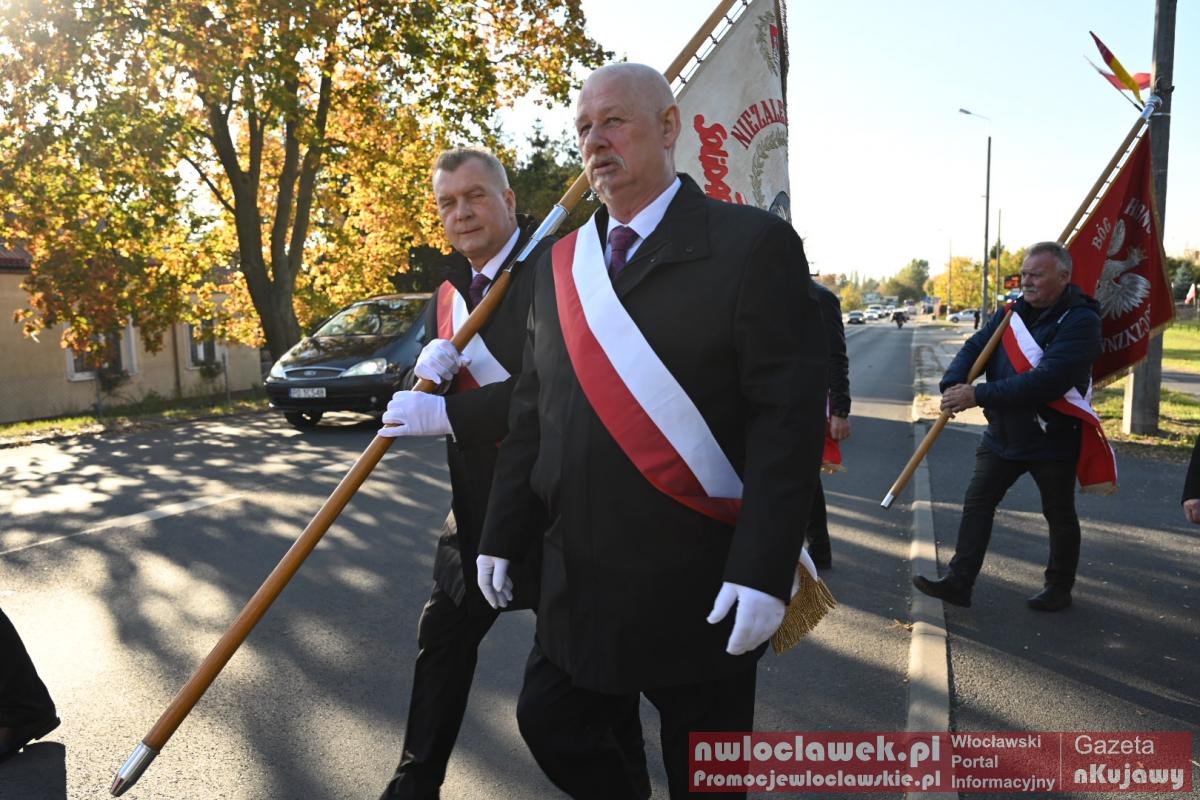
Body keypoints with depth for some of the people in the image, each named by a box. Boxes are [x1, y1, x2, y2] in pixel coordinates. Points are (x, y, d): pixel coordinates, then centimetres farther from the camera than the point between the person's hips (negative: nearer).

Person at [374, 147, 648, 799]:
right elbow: (428, 402, 11)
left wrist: (445, 415, -27)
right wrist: (430, 367, -12)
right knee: (442, 640, 18)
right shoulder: (451, 290, 10)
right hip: (479, 506, 8)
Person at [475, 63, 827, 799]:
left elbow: (789, 417, -15)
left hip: (700, 590, -4)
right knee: (551, 727, 17)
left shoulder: (752, 245, -9)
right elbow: (532, 411, 11)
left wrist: (765, 568, -20)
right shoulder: (561, 262, 8)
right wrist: (503, 533, 10)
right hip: (577, 582, 5)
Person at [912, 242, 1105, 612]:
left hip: (1053, 438, -6)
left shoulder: (1080, 320, -19)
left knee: (1059, 515, 12)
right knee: (977, 502, 4)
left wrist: (979, 395, -31)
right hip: (1003, 433, 6)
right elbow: (975, 346, -4)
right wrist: (952, 385, -25)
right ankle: (958, 582, 10)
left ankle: (1059, 588, 31)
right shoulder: (1014, 312, 4)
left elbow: (1047, 379, -30)